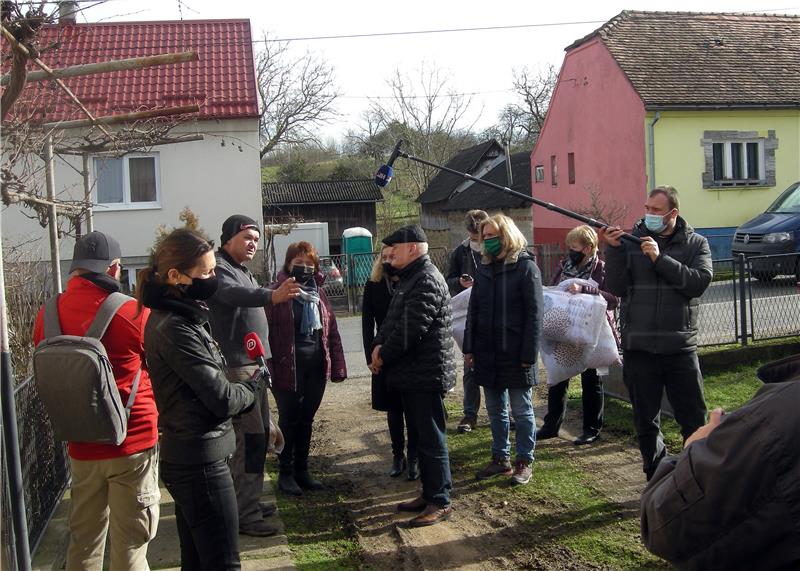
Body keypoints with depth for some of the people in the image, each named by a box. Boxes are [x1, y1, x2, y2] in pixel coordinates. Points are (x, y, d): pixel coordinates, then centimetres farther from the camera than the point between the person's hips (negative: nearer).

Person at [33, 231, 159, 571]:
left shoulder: (47, 315, -4)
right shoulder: (135, 312, -17)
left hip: (81, 446, 4)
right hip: (133, 442, -4)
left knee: (84, 541, 18)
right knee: (130, 543, 7)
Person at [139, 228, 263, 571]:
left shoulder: (174, 318, 10)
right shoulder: (176, 329, -20)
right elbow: (222, 399, -20)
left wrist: (238, 385, -5)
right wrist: (252, 386, -1)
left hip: (188, 457, 10)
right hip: (202, 461, -10)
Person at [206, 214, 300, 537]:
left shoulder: (242, 272, 19)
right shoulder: (220, 268, -14)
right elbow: (232, 294, -35)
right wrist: (272, 296, -51)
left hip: (253, 364, 10)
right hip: (236, 366, -10)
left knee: (259, 434, 16)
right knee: (249, 438, -11)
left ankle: (249, 501, 28)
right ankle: (244, 515, -5)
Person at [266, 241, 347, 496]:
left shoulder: (318, 292, 10)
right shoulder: (277, 292, -8)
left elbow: (331, 330, 10)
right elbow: (267, 331, -13)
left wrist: (337, 366, 4)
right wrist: (269, 367, -19)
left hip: (316, 367, 5)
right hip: (288, 367, -5)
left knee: (306, 420, 15)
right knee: (289, 421, 6)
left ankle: (302, 470, 28)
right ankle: (286, 473, 20)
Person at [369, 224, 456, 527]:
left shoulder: (427, 281, -17)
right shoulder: (410, 279, 17)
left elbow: (410, 329, -23)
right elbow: (392, 321, 17)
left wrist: (383, 355, -11)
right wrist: (378, 345, -1)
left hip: (426, 374, -10)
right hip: (411, 374, 10)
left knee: (431, 439, -2)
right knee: (421, 437, 17)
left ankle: (440, 502, 7)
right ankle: (429, 493, 27)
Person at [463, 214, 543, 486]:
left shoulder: (526, 267, -7)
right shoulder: (484, 268, 11)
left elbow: (534, 313, -11)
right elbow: (473, 310, 12)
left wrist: (529, 354, -15)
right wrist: (469, 348, 6)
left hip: (514, 354, -6)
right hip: (487, 352, 6)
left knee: (522, 410, 6)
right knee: (495, 410, 14)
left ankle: (525, 461, 18)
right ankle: (501, 458, 26)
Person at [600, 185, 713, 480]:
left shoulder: (696, 243, 4)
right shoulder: (630, 240, 2)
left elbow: (699, 282, -12)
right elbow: (616, 288, -5)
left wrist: (660, 258, -17)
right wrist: (613, 250, -16)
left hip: (680, 347, 0)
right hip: (638, 347, 1)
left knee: (694, 419, 7)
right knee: (646, 421, 10)